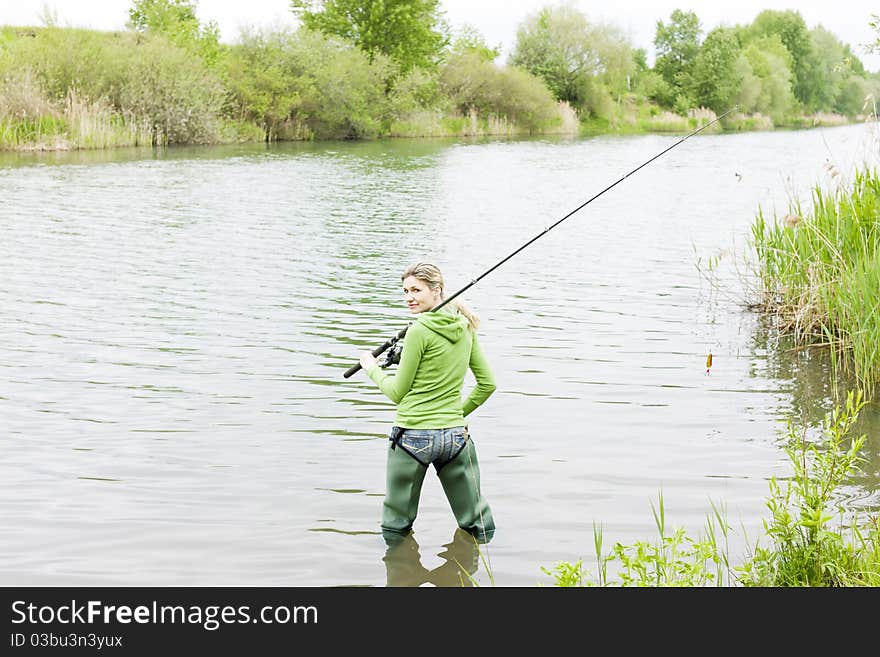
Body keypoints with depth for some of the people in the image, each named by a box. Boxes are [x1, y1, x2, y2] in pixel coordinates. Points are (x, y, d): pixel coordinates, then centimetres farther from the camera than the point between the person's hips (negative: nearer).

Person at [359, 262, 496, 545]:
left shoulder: (419, 331, -12)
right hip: (455, 434, 6)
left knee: (396, 529, 12)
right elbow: (487, 384, 13)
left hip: (413, 436, -6)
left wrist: (372, 368, 11)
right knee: (477, 525, 17)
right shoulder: (466, 327, 7)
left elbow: (398, 392, -5)